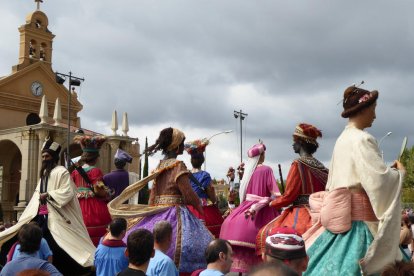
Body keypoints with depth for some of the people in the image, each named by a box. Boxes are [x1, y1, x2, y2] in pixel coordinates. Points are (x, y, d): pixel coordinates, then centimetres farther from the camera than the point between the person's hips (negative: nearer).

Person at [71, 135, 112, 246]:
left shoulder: (75, 172, 9)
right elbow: (98, 191, -14)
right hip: (96, 210, -6)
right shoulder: (95, 171, -8)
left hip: (80, 209, 6)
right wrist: (107, 194, 4)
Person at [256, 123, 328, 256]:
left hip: (301, 214, -8)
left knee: (267, 234, -6)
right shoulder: (319, 166, 11)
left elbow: (289, 196, -12)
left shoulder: (299, 164, -11)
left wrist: (270, 204, 5)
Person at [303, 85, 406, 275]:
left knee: (332, 261, 10)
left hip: (342, 214, 9)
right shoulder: (362, 140, -15)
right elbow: (379, 180, -19)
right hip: (359, 216, -9)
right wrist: (399, 172, -2)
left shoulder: (343, 138, 13)